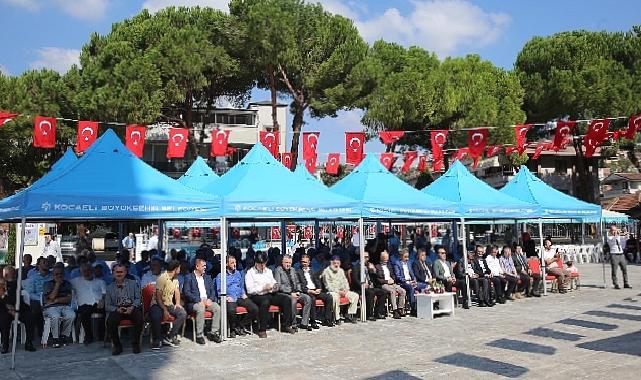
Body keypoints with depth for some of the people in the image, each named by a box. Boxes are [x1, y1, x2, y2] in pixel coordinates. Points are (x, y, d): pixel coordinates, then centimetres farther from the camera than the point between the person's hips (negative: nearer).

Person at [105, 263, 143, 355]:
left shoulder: (133, 284, 16)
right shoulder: (110, 288, 16)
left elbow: (138, 298, 7)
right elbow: (107, 306, 10)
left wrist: (132, 307, -14)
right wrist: (117, 309, -11)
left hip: (131, 309, -1)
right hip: (117, 310, 1)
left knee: (139, 317, -33)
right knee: (110, 321, -31)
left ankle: (135, 344, -13)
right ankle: (117, 346, -10)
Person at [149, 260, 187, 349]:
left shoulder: (175, 279, 11)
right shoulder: (162, 278, -15)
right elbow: (158, 297, -18)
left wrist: (177, 303, 2)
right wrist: (164, 310, -25)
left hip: (169, 304, 7)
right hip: (158, 304, -7)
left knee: (183, 314, -18)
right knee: (156, 317, -38)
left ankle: (169, 338, -15)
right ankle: (156, 341, -17)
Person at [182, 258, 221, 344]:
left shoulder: (208, 278, 21)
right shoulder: (189, 277, 2)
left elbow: (212, 291, 16)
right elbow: (186, 293, -9)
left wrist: (210, 299, -7)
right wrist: (200, 300, -18)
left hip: (207, 301, 5)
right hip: (194, 302, -5)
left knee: (217, 308, -23)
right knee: (201, 309, -35)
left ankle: (214, 332, -15)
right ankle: (199, 335, -27)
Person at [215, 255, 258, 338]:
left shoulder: (239, 273, 23)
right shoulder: (220, 276, 8)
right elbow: (219, 291, 3)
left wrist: (243, 294, 7)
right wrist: (227, 297, -14)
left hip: (240, 297, 4)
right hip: (230, 299, -4)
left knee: (254, 309, -20)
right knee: (231, 310, -38)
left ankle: (241, 325, -1)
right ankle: (234, 327, -9)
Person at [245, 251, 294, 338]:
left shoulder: (268, 271, 22)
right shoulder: (250, 273, 1)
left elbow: (274, 282, 26)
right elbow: (250, 290, -9)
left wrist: (275, 287, 1)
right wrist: (263, 288, -17)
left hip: (270, 294, 6)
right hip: (257, 296, -6)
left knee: (286, 299, -16)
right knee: (265, 302, -38)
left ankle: (287, 326, -8)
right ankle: (262, 330, -31)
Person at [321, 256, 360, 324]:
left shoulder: (341, 271, 16)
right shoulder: (326, 271, -5)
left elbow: (345, 282, 19)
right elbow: (328, 286, -11)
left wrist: (346, 289, -3)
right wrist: (338, 291, -19)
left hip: (342, 291, 7)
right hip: (332, 291, -7)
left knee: (355, 296, -9)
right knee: (335, 297, -39)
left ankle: (349, 316, -8)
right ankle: (337, 318, -29)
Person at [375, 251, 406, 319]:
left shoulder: (389, 266, 25)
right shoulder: (377, 267, 3)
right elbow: (377, 279, -6)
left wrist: (392, 279, 1)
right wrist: (387, 281, -12)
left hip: (392, 283, 7)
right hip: (383, 285, -6)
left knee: (402, 291, -17)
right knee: (392, 291, -34)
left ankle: (400, 308, -12)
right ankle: (395, 311, -34)